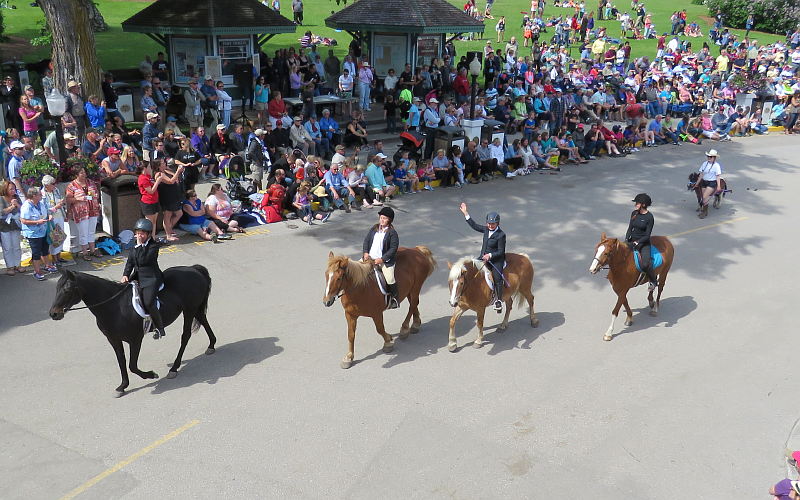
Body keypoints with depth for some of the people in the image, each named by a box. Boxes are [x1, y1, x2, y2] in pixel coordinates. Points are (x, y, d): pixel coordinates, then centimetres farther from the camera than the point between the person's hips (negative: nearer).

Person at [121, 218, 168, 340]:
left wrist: (140, 245, -20)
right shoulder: (134, 247, 12)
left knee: (148, 303, -24)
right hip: (138, 277, 9)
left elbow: (143, 260, -24)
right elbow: (130, 262, 13)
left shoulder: (153, 246, -12)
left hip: (151, 278, -9)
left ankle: (160, 328, -6)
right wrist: (125, 275, -3)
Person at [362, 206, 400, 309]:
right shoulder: (374, 229, 8)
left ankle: (395, 298, 2)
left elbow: (393, 248, -12)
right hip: (370, 258, 5)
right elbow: (366, 240, 15)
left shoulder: (392, 233, -8)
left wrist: (382, 259, -17)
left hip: (385, 260, -5)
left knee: (390, 280, -18)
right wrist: (366, 252, -2)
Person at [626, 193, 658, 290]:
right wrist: (626, 240, -3)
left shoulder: (649, 217, -11)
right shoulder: (634, 213, 6)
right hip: (632, 241, 6)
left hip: (644, 243, -6)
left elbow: (647, 235, -12)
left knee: (645, 264, -23)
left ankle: (654, 281, 1)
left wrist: (637, 242, -21)